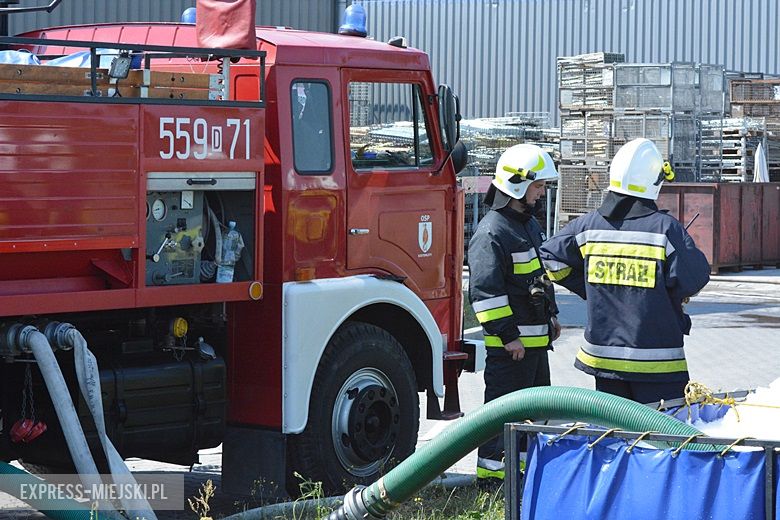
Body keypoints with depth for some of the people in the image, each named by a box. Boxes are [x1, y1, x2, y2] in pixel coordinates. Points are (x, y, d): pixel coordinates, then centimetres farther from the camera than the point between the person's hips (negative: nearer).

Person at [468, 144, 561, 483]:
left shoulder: (529, 225, 16)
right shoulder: (491, 232, -17)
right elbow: (484, 291, -22)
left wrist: (551, 315, 24)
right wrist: (508, 335, -22)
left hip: (536, 338, 10)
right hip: (510, 343, -10)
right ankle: (491, 469, 1)